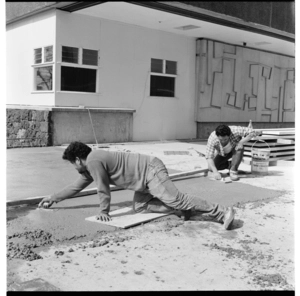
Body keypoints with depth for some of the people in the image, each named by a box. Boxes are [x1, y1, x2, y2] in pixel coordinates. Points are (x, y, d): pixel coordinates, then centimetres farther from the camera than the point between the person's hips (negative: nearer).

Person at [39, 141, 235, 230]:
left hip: (152, 171, -10)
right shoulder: (90, 166, 19)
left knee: (177, 199, -16)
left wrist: (103, 211, 2)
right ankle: (186, 209, 6)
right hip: (146, 177, 10)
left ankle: (223, 213, -15)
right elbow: (77, 186, 31)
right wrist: (54, 198, 35)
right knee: (140, 207, 10)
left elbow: (103, 189, -11)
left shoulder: (93, 161, -13)